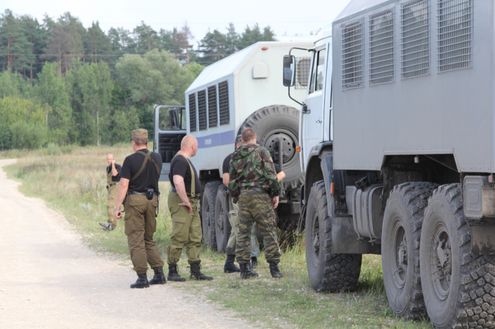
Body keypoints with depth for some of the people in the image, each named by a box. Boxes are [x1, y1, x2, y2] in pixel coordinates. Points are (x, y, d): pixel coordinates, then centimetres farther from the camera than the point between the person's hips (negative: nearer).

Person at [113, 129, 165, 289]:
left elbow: (123, 185, -15)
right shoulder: (156, 158, 5)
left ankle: (142, 277, -5)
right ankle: (159, 273, 9)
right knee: (149, 239, 16)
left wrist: (117, 207, -12)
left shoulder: (131, 160, -11)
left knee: (136, 240, -1)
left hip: (135, 199, -5)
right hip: (152, 199, 5)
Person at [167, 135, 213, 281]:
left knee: (195, 238, 10)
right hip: (181, 203, -11)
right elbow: (178, 182, -29)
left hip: (191, 203, 11)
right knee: (179, 237, -8)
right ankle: (172, 272, -4)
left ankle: (195, 271, 12)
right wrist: (186, 202, -22)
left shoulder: (186, 160, 19)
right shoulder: (180, 161, -15)